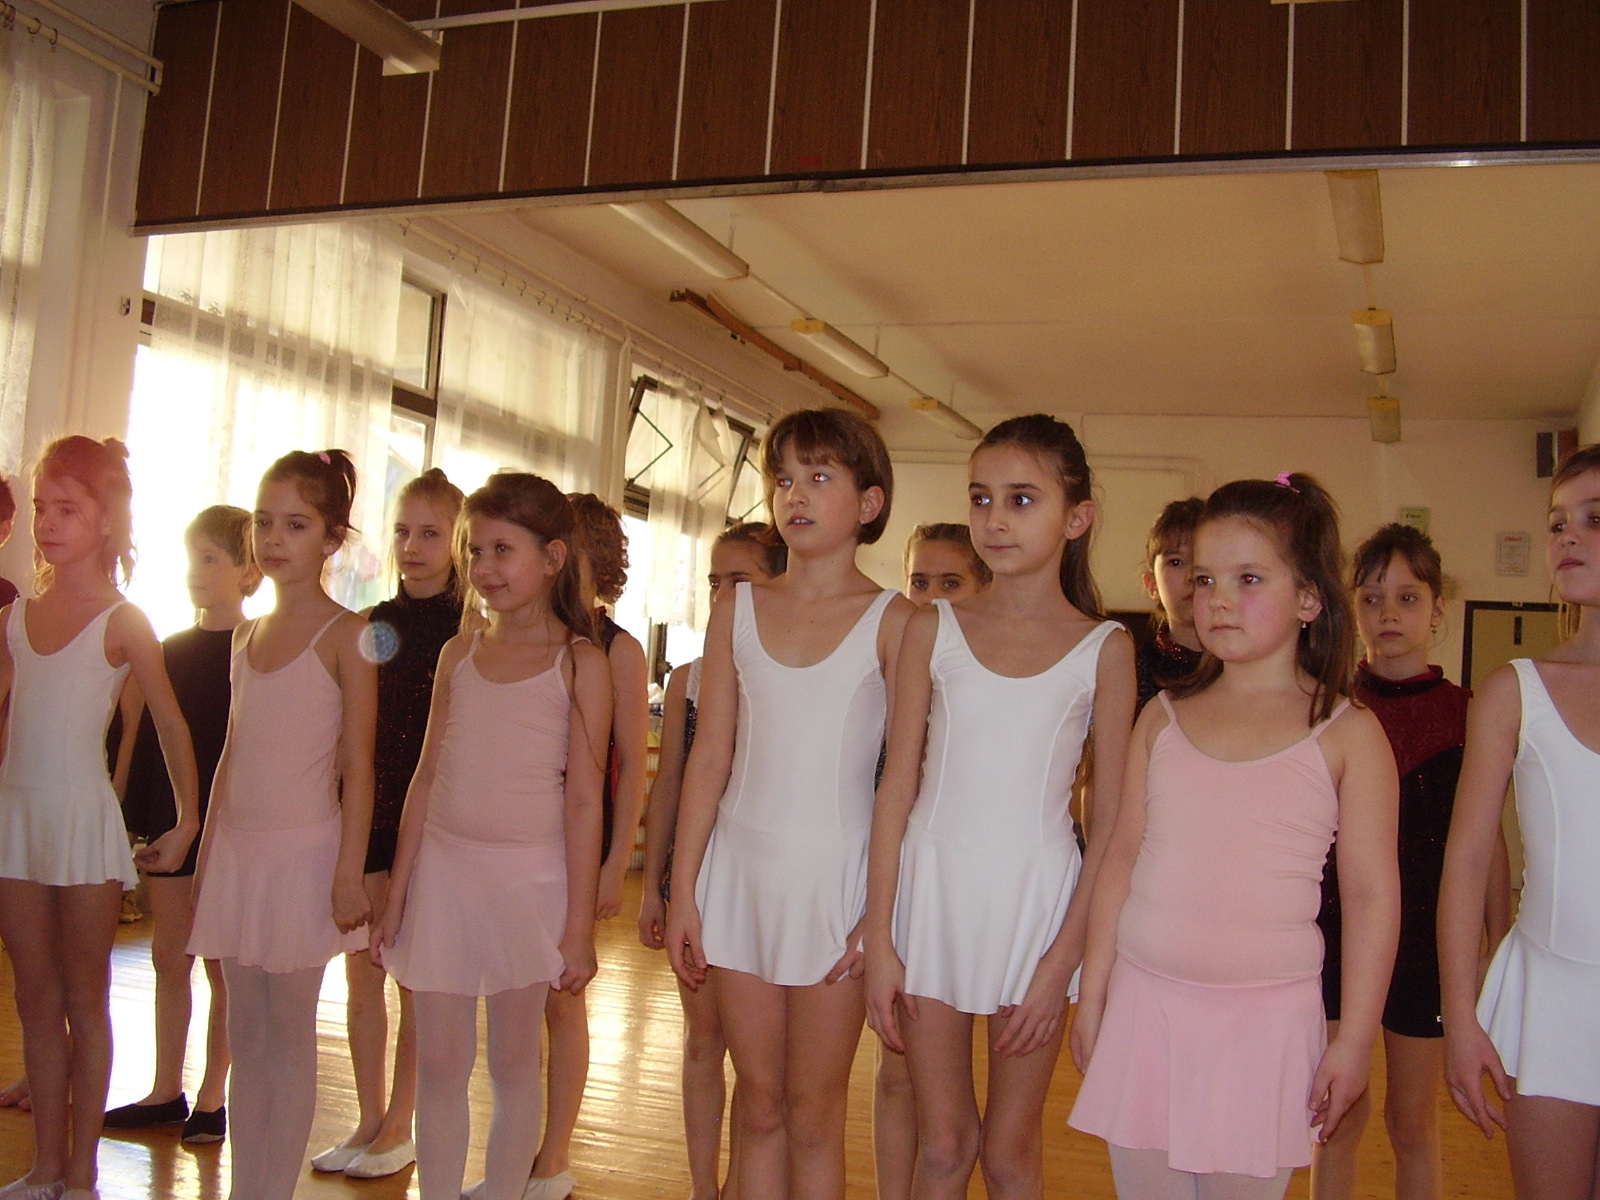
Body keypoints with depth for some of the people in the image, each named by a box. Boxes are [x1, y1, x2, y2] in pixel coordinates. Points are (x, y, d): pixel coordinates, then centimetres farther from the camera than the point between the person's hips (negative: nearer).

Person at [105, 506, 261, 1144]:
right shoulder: (169, 652, 10)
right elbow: (144, 737, 11)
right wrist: (134, 816, 6)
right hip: (169, 822, 6)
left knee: (222, 961, 4)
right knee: (169, 957, 12)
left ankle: (212, 1096, 15)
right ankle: (167, 1090, 23)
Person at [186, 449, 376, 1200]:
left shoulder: (344, 636, -8)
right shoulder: (246, 635, 10)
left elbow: (357, 765, -10)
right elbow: (232, 754, 14)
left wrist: (349, 871, -14)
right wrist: (206, 854, 13)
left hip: (303, 852, -6)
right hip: (237, 851, 6)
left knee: (288, 1038, 4)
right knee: (245, 1040, 12)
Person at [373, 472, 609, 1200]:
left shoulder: (579, 664, -6)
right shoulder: (458, 655, 7)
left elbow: (584, 800, -7)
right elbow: (427, 778, 10)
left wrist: (578, 927, -8)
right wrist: (396, 894, 10)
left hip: (528, 877, -3)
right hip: (443, 869, 4)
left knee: (513, 1061, 9)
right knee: (439, 1062, 7)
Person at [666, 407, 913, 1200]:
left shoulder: (892, 621, -5)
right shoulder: (738, 612, 6)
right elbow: (710, 759, 6)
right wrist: (682, 891, 4)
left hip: (836, 874, -3)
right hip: (740, 867, 3)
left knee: (812, 1112, 7)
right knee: (759, 1102, 13)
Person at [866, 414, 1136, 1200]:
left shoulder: (1104, 648, -2)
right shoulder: (934, 629, 1)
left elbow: (1110, 819, -2)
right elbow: (897, 789, 1)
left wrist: (1066, 957, -8)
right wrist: (879, 940, -2)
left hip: (1037, 898, -1)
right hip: (932, 889, 1)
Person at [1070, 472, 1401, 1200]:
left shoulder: (1347, 735, -2)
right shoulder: (1163, 720, 6)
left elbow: (1371, 893, -2)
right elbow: (1121, 861, 9)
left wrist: (1354, 1040, -3)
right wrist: (1092, 993, 9)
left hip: (1267, 1016, -3)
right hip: (1144, 1004, 3)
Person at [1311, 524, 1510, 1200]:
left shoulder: (1465, 713, -2)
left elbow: (1486, 842, 1)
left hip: (1427, 939, 0)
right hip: (1335, 932, 1)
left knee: (1413, 1124, 12)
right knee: (1341, 1117, 8)